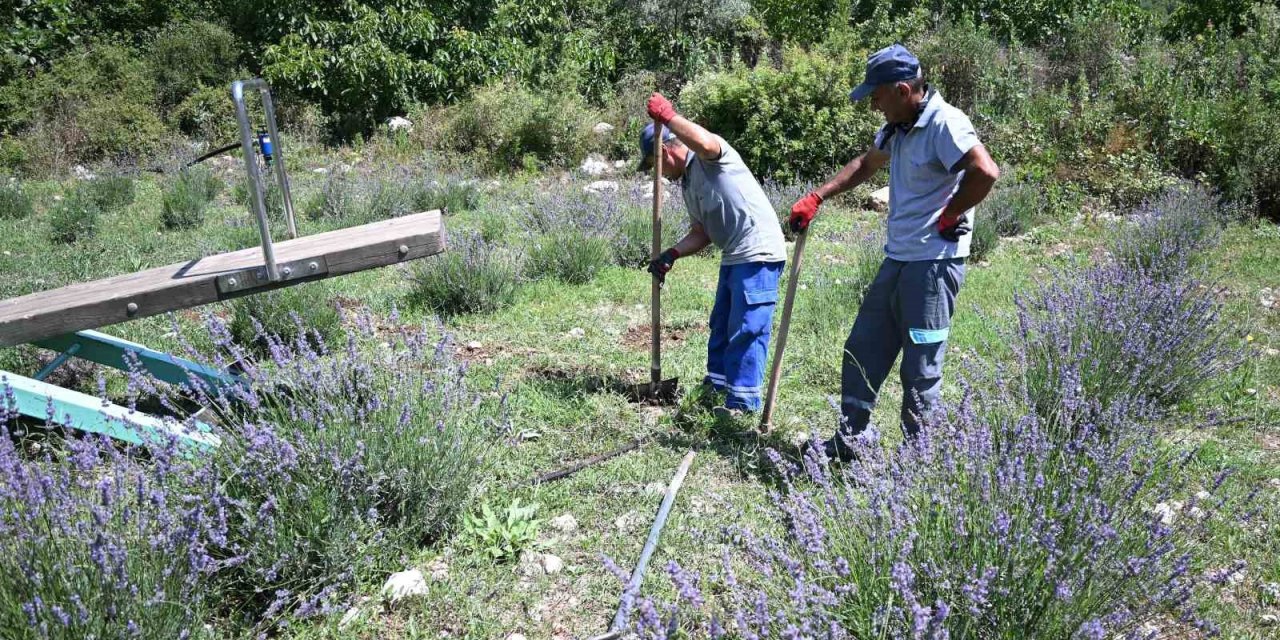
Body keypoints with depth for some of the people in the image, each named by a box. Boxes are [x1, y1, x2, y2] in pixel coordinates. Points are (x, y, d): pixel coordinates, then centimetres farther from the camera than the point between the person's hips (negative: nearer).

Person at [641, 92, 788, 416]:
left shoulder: (710, 158, -8)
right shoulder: (687, 184, 18)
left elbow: (704, 143, -35)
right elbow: (701, 233, 16)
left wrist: (667, 115, -24)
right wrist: (671, 255, 1)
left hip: (758, 253, -10)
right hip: (734, 256, 10)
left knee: (747, 328, -8)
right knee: (722, 323, 19)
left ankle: (743, 399, -1)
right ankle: (717, 382, 34)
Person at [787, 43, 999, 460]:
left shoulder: (944, 123, -16)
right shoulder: (897, 128, 13)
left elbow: (985, 173, -27)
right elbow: (866, 164, 29)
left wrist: (949, 216, -14)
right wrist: (817, 198, 21)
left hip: (933, 263, -9)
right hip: (897, 259, 10)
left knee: (921, 369, -2)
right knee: (862, 350, 14)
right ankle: (849, 441, 25)